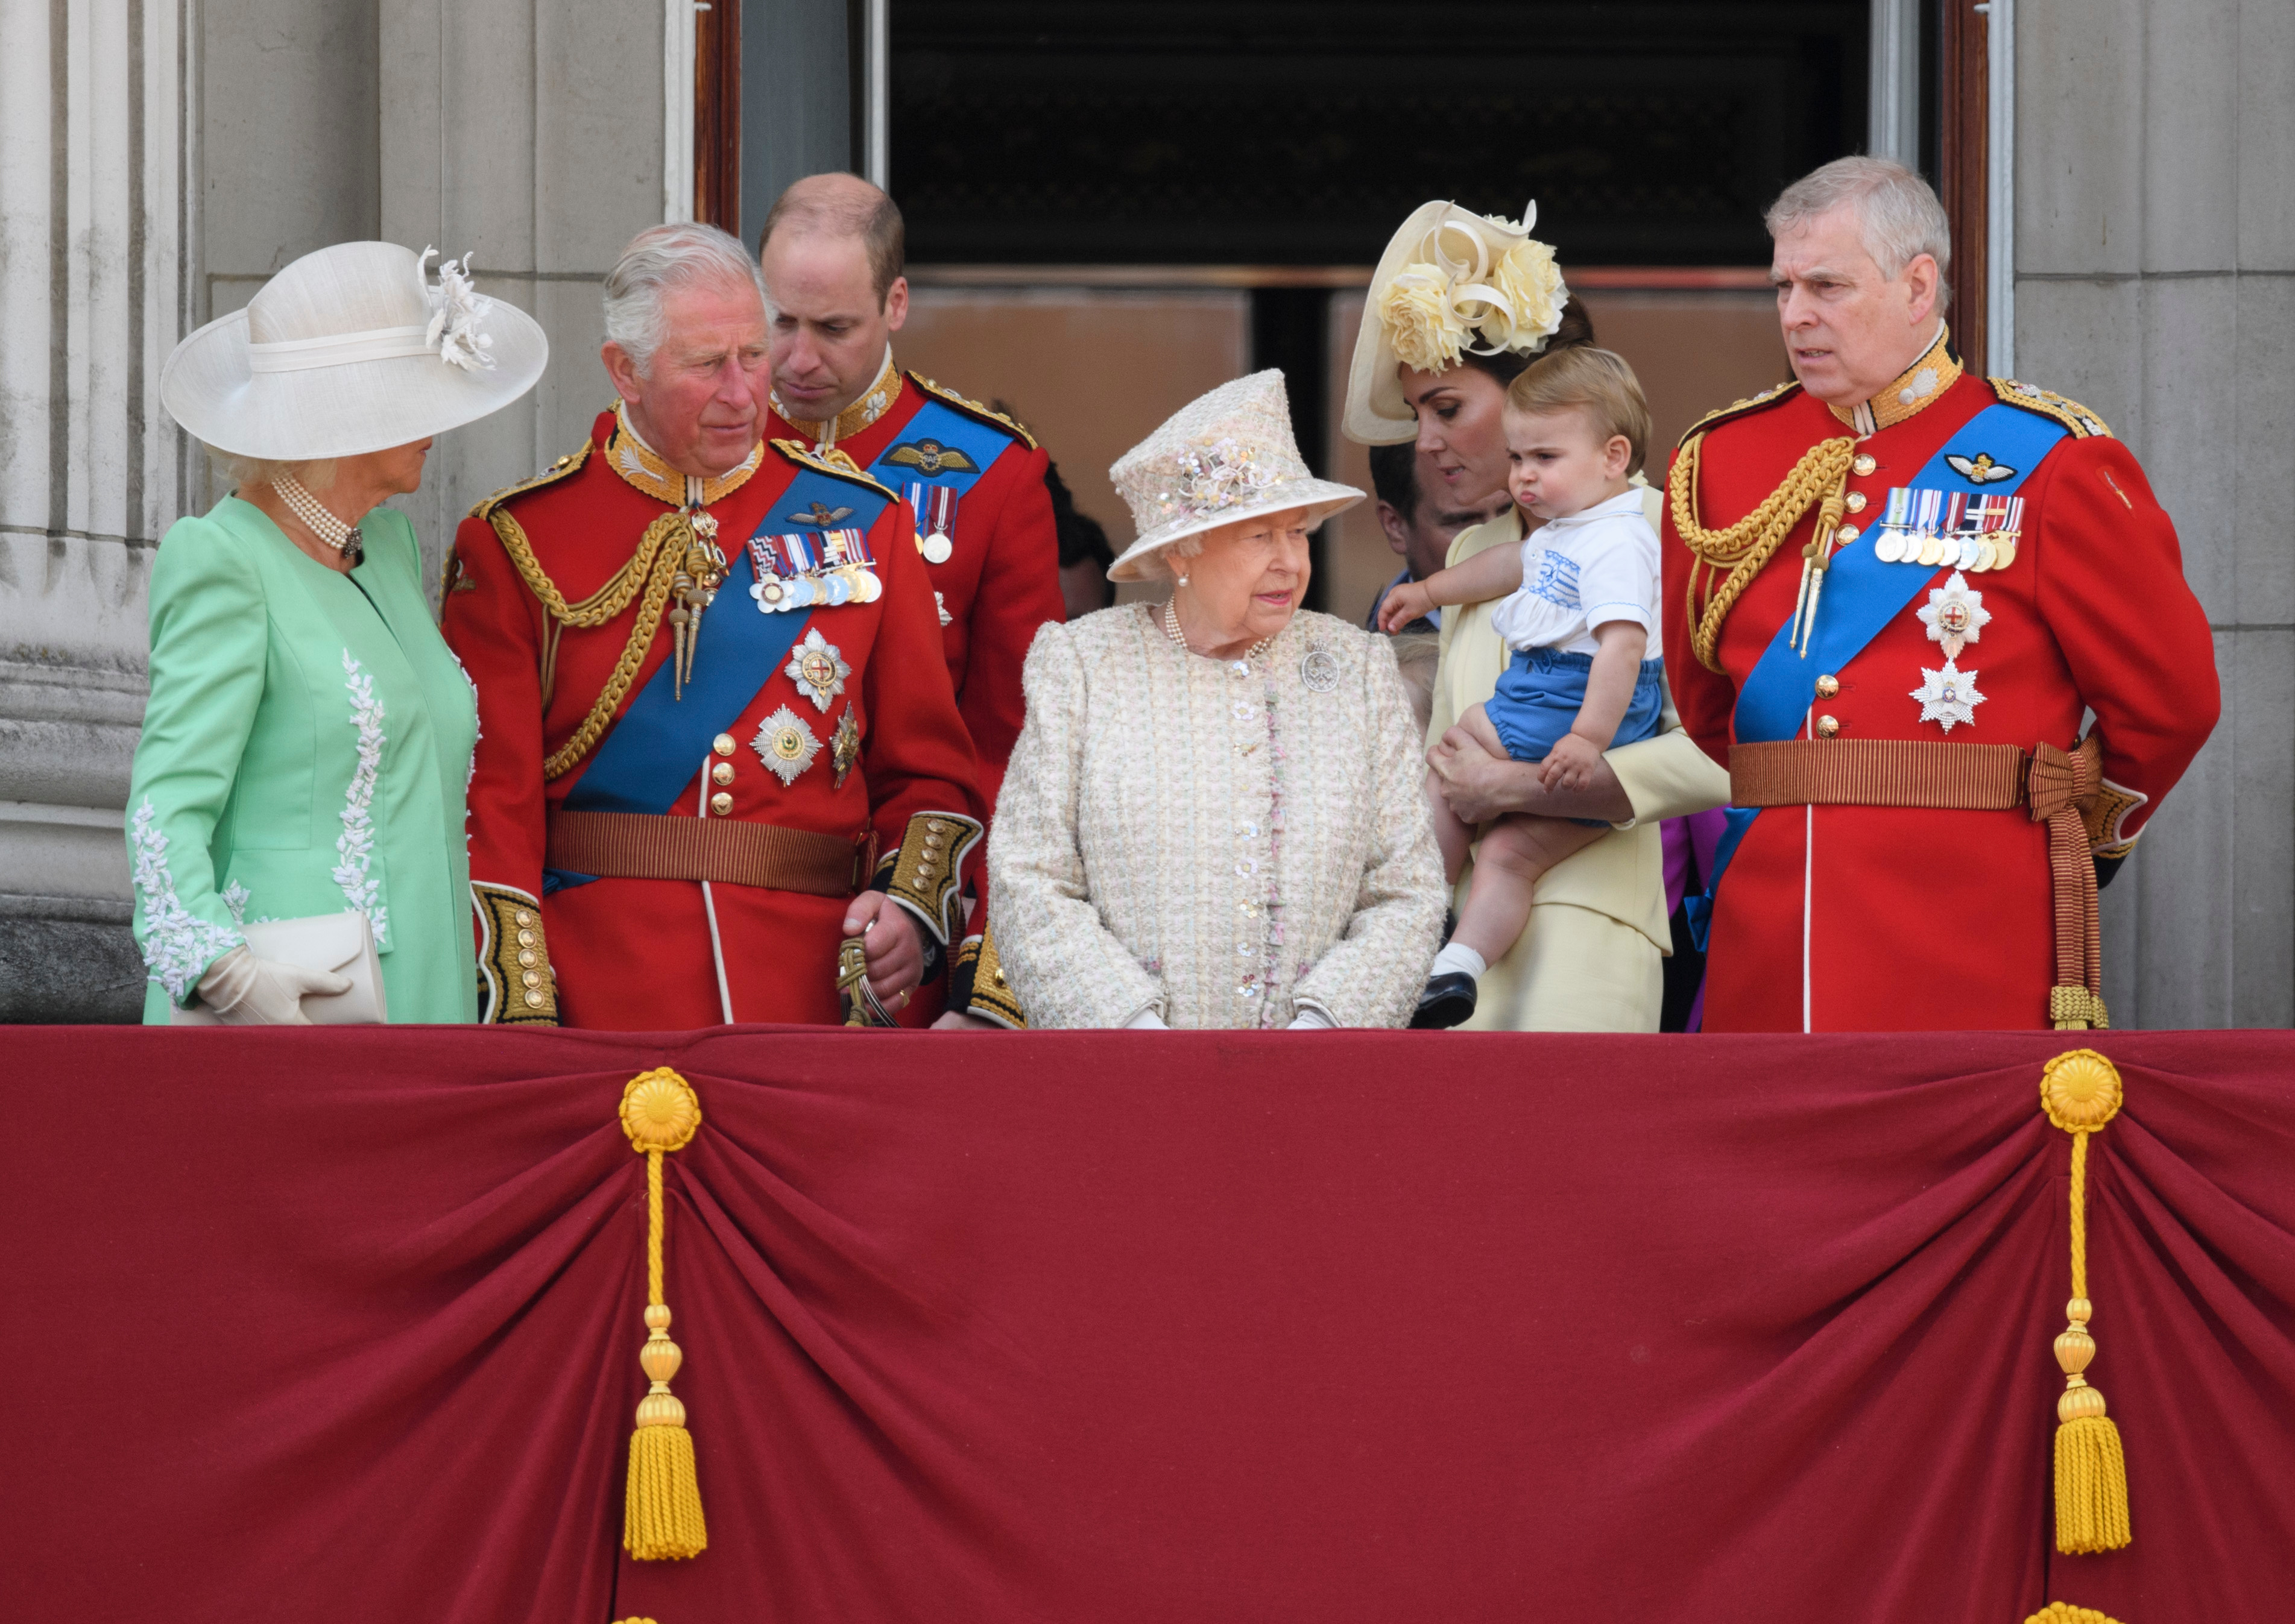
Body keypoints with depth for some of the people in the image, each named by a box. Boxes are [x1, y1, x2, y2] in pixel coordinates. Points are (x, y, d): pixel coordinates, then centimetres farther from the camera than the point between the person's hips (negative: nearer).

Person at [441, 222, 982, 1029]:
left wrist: (912, 908, -7)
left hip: (814, 1004, 2)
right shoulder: (515, 544, 2)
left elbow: (929, 773, 12)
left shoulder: (862, 522, 10)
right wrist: (523, 1017, -11)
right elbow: (491, 795, -2)